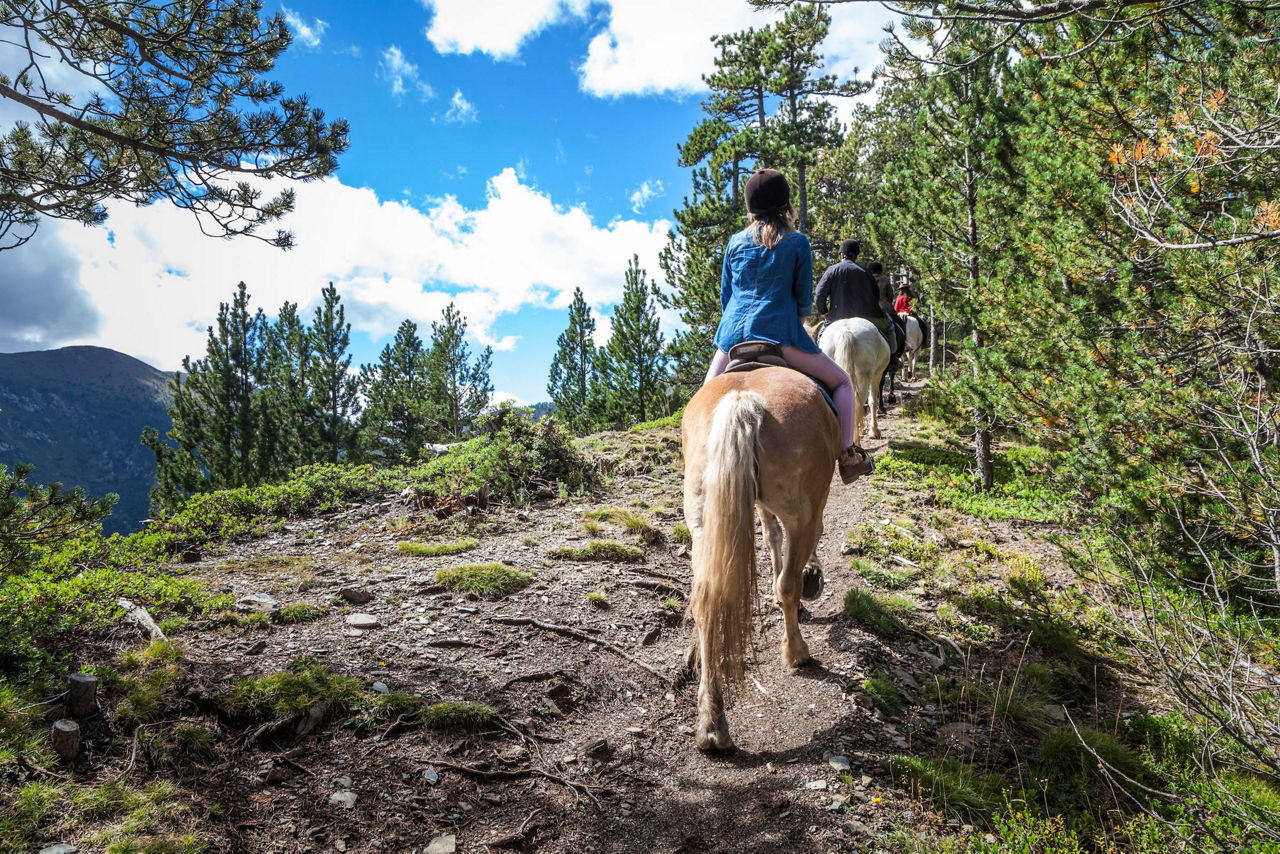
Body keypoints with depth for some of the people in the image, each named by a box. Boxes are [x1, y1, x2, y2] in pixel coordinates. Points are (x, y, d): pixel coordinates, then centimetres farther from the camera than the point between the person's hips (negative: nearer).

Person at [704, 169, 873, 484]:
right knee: (841, 382, 10)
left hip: (733, 335, 4)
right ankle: (847, 456, 3)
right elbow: (804, 299, 3)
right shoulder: (798, 242, 3)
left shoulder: (735, 242, 12)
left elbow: (724, 296, 15)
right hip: (779, 333, -3)